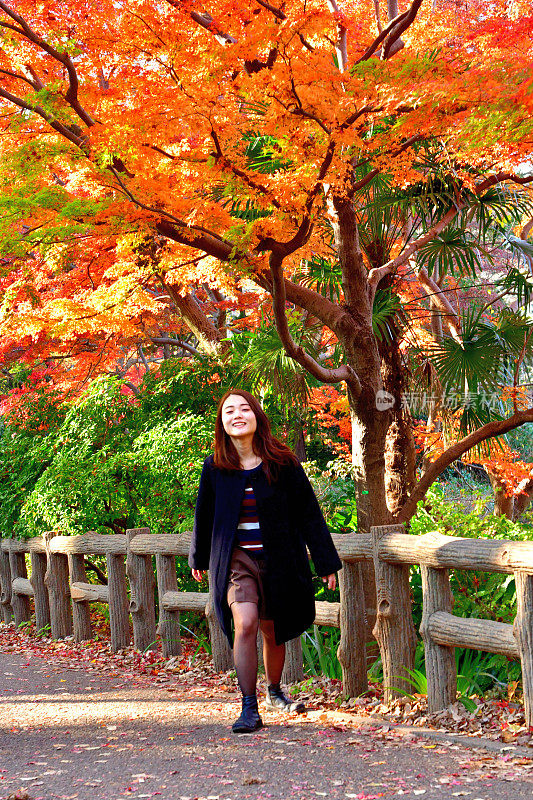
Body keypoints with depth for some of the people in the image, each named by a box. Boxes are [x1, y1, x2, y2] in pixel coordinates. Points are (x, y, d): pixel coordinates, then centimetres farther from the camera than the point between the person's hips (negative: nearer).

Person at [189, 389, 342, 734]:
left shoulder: (282, 463, -5)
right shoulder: (215, 467, -2)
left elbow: (309, 514, 0)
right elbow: (204, 515, 14)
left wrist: (327, 563, 0)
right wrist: (199, 558, 24)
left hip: (279, 560, 1)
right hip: (237, 560, 0)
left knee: (274, 634, 13)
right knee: (245, 625, -21)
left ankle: (274, 692, 41)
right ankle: (249, 710, -15)